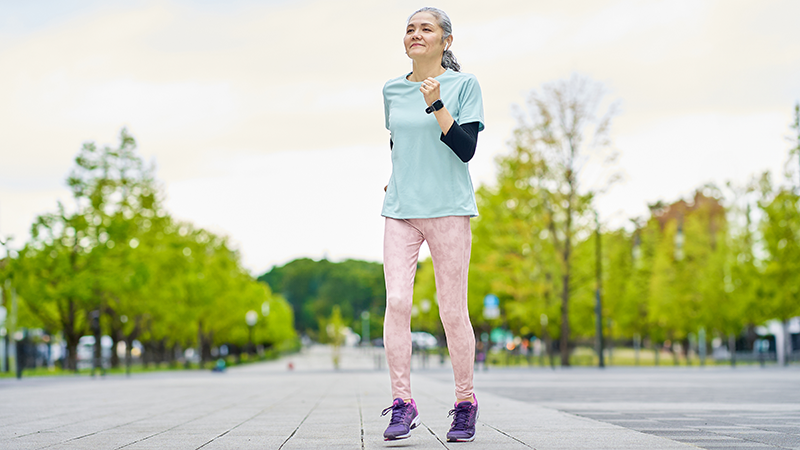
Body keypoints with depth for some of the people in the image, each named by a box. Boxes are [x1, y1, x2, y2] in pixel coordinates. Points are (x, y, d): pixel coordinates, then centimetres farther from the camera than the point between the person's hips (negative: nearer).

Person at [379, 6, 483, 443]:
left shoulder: (464, 85, 1)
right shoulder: (392, 91, 13)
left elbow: (466, 148, -9)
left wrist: (436, 106, -17)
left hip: (448, 210, -3)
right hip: (400, 210, 3)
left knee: (453, 312, -1)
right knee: (396, 302, -11)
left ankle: (465, 403, 13)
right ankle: (402, 403, -7)